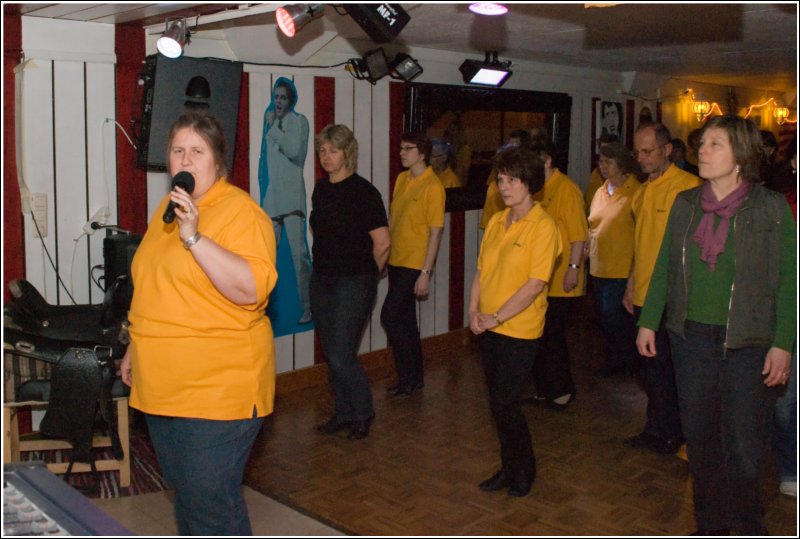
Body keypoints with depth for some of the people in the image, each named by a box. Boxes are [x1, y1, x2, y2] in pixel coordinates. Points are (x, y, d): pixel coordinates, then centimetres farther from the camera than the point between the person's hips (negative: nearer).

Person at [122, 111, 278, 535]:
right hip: (163, 386, 8)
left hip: (216, 392, -8)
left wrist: (194, 237, -28)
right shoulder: (169, 207, 13)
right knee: (186, 494, 19)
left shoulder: (240, 211, -13)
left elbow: (251, 289, -26)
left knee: (211, 503, -2)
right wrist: (135, 347, 25)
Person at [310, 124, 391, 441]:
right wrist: (328, 266, 15)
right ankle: (344, 413, 28)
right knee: (331, 354, 12)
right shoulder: (320, 189, 8)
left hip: (354, 283, -7)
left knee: (341, 356, -9)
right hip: (322, 281, 7)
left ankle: (363, 414, 13)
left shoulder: (363, 192, -12)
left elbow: (382, 242, -13)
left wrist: (366, 274, 0)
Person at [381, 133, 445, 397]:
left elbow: (436, 231, -14)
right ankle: (414, 376, 25)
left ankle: (409, 378, 6)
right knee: (405, 320, 13)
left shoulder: (432, 186, -13)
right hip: (396, 261, 7)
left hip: (415, 264, -7)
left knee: (390, 316, -9)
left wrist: (426, 273, -17)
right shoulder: (401, 179, 9)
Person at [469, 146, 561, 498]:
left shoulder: (543, 226, -12)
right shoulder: (497, 221, 9)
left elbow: (535, 284, -17)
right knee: (499, 402, 13)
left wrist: (496, 317, -17)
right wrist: (474, 311, -3)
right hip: (488, 328, 6)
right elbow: (481, 269, 11)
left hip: (519, 330, -6)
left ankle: (524, 471, 19)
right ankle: (509, 468, 28)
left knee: (504, 403, -3)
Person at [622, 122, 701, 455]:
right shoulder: (643, 192, 12)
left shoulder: (689, 187, -12)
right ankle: (656, 430, 28)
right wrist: (631, 286, 18)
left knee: (663, 368, 2)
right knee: (647, 367, 14)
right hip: (643, 297, 7)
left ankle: (670, 435, 19)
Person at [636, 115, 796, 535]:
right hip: (692, 337, 4)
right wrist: (648, 321, 9)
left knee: (744, 448, 0)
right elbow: (664, 266, 11)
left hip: (748, 343, -4)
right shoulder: (685, 204, 6)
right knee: (699, 437, 12)